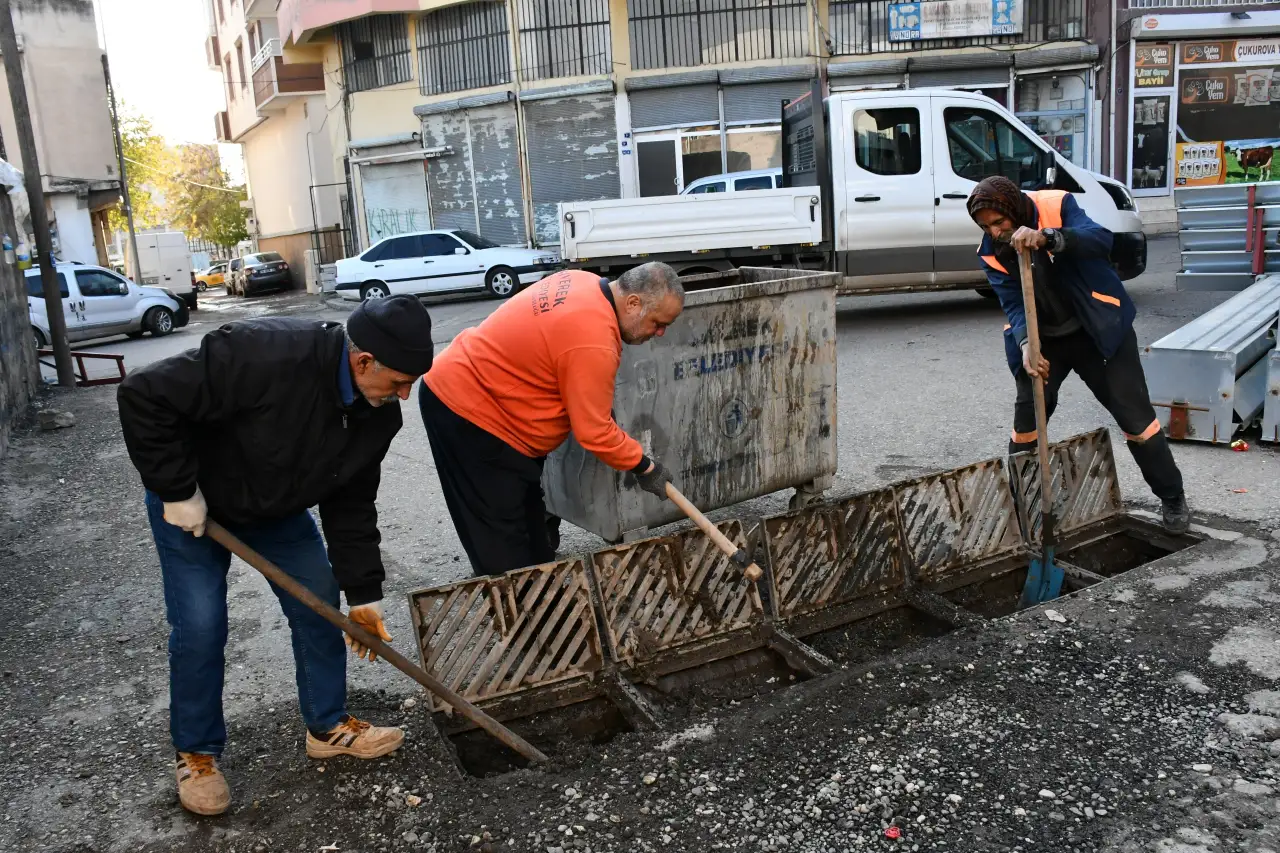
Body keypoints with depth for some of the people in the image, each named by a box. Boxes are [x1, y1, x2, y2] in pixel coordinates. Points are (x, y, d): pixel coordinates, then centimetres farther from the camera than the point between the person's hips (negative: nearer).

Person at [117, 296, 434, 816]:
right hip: (191, 505, -5)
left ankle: (328, 727, 23)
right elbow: (144, 397, -35)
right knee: (200, 628, -4)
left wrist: (363, 593, -8)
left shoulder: (377, 412, -18)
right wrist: (176, 490, -28)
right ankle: (196, 754, 19)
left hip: (279, 507, 6)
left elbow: (352, 505, -7)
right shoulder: (263, 357, -40)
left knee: (320, 605, 4)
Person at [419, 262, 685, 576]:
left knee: (528, 514, 19)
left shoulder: (586, 285, 1)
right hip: (465, 410, -11)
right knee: (502, 542, -4)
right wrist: (643, 467, -9)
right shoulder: (593, 342, -28)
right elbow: (594, 432, -22)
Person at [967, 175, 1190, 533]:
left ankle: (1173, 497, 19)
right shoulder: (992, 253, -11)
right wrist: (1025, 345, -34)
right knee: (1026, 415, 0)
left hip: (1099, 328, -2)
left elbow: (1101, 239, -34)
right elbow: (1013, 304, -16)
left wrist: (1047, 238, -50)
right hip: (1044, 339, 3)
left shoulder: (1056, 205, -19)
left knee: (1135, 414, 1)